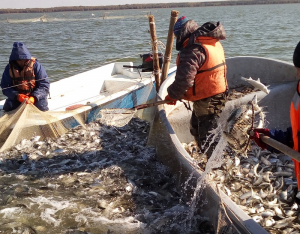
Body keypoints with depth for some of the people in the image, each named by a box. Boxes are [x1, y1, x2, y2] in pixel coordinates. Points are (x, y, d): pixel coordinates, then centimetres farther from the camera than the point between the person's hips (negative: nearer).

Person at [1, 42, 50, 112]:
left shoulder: (36, 65, -9)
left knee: (41, 107, -27)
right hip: (17, 98, 2)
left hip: (35, 95, -2)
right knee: (8, 108, -21)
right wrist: (17, 96, -25)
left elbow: (44, 84, -13)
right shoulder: (10, 68, -3)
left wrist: (34, 97, -30)